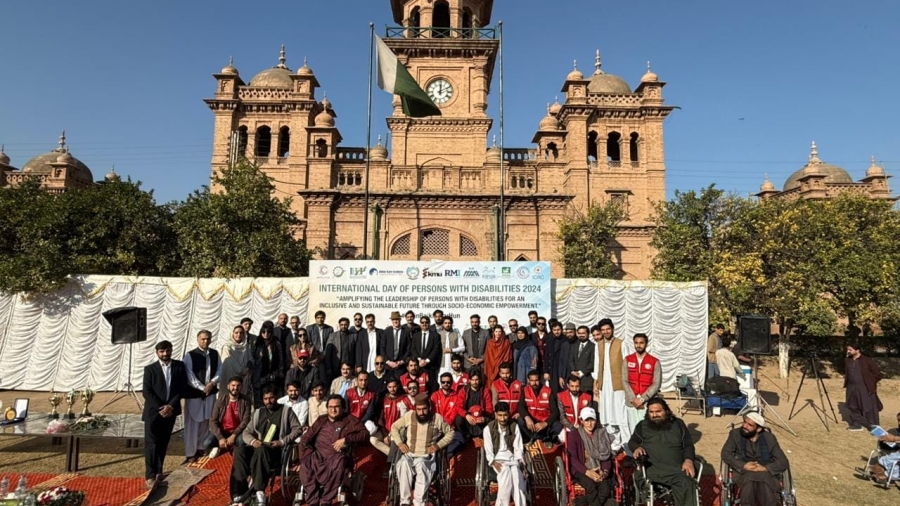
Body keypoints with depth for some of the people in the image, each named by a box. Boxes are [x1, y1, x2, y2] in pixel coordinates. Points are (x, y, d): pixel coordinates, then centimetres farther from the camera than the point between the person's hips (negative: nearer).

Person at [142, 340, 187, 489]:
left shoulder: (180, 366, 1)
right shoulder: (150, 369, -3)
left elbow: (182, 388, 0)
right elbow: (147, 392, -7)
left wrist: (171, 405, -11)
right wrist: (160, 408, -15)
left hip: (170, 410, 2)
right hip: (153, 411, -2)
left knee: (163, 443, 11)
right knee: (151, 444, -3)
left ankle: (158, 471, 23)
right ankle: (150, 475, 2)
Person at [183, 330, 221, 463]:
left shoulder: (215, 354, 4)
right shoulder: (190, 355, -9)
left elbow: (219, 370, 5)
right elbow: (189, 376, -12)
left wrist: (212, 383, -11)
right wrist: (202, 388, -15)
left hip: (210, 392, 4)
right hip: (194, 393, -4)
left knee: (206, 422, 11)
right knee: (192, 424, 0)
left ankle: (201, 449, 25)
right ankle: (190, 454, 9)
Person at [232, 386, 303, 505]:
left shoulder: (286, 411, 7)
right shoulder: (258, 413, 19)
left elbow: (297, 429, 2)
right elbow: (247, 432, 15)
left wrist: (282, 442, -11)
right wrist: (253, 441, -8)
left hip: (276, 449, -4)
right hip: (258, 446, 4)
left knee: (261, 450, -38)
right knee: (240, 450, -27)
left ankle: (258, 491, -35)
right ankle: (239, 493, -31)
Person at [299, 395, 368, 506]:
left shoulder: (350, 419, 10)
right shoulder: (321, 420, 20)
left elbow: (365, 434, 0)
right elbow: (307, 437, 15)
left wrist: (345, 439, -11)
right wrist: (308, 449, -7)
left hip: (336, 456, -2)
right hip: (318, 454, 2)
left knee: (339, 463, -37)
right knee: (305, 464, -30)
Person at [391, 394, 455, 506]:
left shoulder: (437, 418, -2)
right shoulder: (409, 416, 1)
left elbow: (450, 432, 9)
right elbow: (394, 427, 14)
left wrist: (438, 445, -6)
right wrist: (399, 443, -2)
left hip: (426, 456, -1)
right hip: (408, 455, 1)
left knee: (422, 467, -36)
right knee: (403, 465, -34)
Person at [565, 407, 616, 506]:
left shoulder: (602, 434, 11)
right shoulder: (574, 435, 0)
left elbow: (607, 456, 8)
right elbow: (573, 458, -7)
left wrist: (605, 471, -12)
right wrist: (587, 472, -21)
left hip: (599, 471, 3)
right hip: (581, 471, -3)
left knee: (605, 489, -29)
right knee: (591, 486, -35)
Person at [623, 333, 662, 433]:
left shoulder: (654, 362, 0)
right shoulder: (627, 360, 6)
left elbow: (656, 384, -4)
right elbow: (625, 381, 2)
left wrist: (642, 399, -11)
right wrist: (633, 398, -9)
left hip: (648, 403, -2)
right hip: (631, 403, 2)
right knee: (633, 430, 5)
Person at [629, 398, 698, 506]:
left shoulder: (678, 424, 21)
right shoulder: (643, 425, 20)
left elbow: (688, 445, 18)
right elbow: (632, 442, 19)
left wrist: (688, 460, -3)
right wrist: (637, 448, -6)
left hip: (678, 468, 1)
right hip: (654, 468, -1)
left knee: (686, 484, -31)